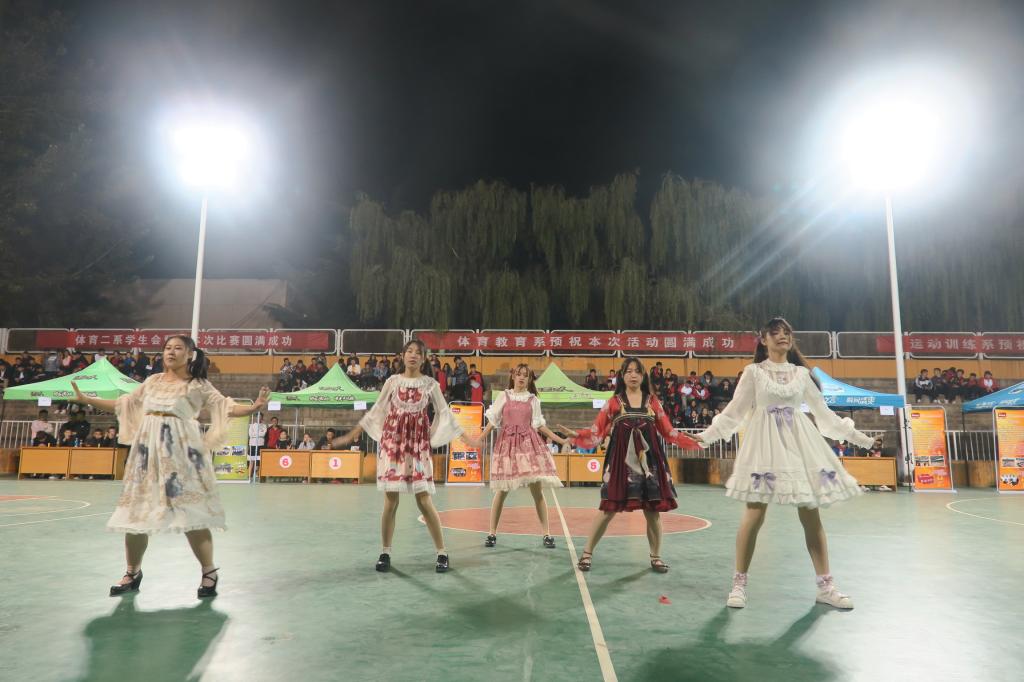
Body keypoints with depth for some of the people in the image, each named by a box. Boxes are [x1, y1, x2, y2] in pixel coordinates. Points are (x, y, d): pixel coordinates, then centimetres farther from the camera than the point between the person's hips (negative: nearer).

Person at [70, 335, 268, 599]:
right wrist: (86, 399, 20)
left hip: (181, 452, -4)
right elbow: (123, 404, 23)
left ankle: (209, 573, 3)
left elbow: (226, 407, -5)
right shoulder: (152, 381, 16)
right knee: (136, 511, 6)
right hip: (148, 450, 5)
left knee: (191, 513, -8)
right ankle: (133, 572, 24)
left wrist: (254, 407, -21)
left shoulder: (198, 385, 3)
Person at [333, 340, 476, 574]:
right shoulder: (393, 381, 4)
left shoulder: (430, 384, 3)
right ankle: (385, 553, 17)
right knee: (390, 502, 1)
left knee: (424, 502, -4)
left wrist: (466, 437, 6)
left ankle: (442, 553, 8)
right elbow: (376, 411, 10)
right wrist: (351, 435, 11)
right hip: (392, 443, 1)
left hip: (418, 444, -1)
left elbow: (445, 413, 8)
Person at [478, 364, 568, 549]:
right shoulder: (503, 396, 5)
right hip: (507, 443, -1)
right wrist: (479, 439, -2)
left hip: (529, 443, 1)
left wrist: (560, 440, 4)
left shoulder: (533, 399, 8)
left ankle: (547, 534, 6)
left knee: (537, 490, -3)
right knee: (502, 491, 1)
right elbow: (493, 421, 7)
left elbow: (539, 425, 10)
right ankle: (492, 533, 13)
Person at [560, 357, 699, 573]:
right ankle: (587, 553, 11)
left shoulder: (652, 401, 9)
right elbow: (598, 430, 0)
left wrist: (694, 441, 2)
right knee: (609, 508, -2)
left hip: (649, 460, 2)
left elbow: (668, 431, 10)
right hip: (621, 460, -2)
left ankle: (656, 556, 23)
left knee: (653, 510, 4)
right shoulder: (614, 402, 4)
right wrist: (575, 434, -14)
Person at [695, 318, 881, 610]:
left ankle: (825, 586, 14)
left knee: (811, 515, 3)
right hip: (766, 442, -3)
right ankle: (739, 583, 4)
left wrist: (855, 435, 15)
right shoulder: (753, 371, 4)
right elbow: (734, 411, 2)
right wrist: (707, 435, -6)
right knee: (754, 514, -7)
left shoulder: (801, 373, 12)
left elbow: (822, 411, 18)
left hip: (799, 442, 3)